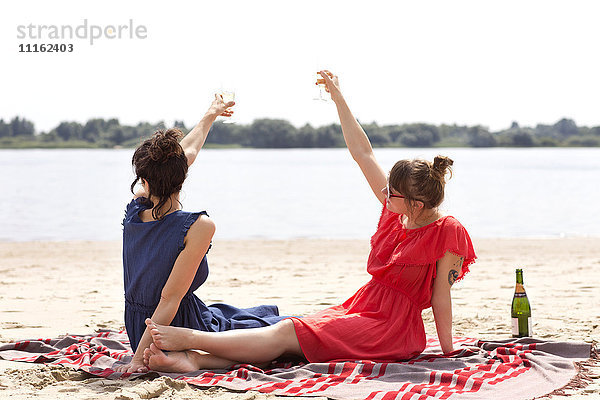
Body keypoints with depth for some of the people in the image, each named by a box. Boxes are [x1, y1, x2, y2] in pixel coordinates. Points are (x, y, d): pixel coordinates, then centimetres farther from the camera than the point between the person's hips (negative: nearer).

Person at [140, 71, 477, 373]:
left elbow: (441, 295, -10)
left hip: (389, 330, -7)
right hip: (357, 311, 7)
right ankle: (191, 359, -29)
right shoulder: (397, 212, 6)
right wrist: (338, 98, 13)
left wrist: (448, 353, -7)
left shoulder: (447, 232, -12)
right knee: (285, 332, -14)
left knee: (286, 334, -18)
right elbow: (363, 153, 10)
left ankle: (191, 339, -24)